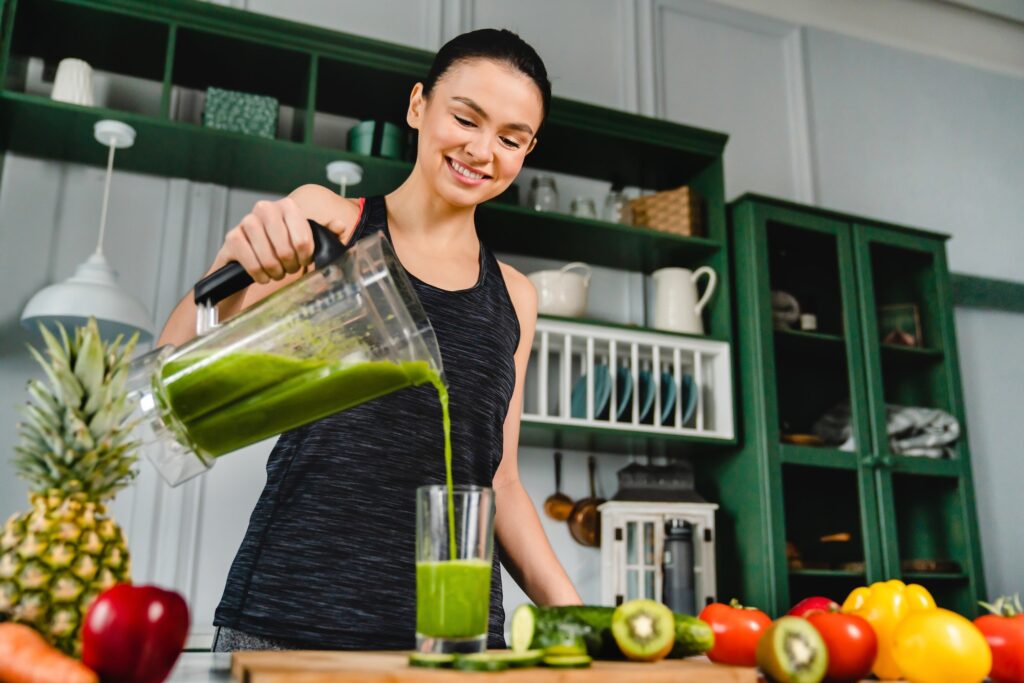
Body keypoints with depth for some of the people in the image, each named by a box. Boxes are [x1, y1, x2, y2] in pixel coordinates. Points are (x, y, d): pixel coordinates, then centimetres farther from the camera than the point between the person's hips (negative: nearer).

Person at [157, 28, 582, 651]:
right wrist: (234, 267, -25)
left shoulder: (513, 298, 10)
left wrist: (569, 608, 1)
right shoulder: (323, 221, 1)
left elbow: (499, 484, 13)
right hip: (289, 618, -2)